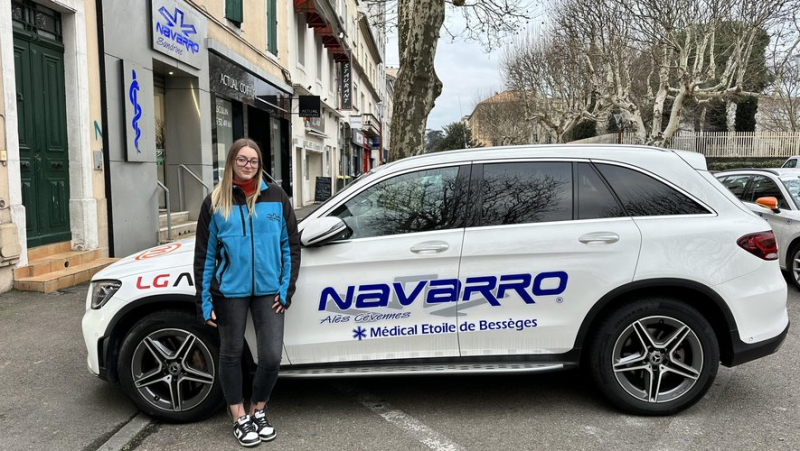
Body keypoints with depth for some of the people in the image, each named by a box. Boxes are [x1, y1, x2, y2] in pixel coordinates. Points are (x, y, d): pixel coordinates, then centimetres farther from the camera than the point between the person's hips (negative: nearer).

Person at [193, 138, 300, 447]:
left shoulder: (275, 197, 1)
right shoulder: (215, 202, 1)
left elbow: (291, 245, 3)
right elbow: (204, 255, 2)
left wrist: (286, 288, -3)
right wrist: (204, 302, -1)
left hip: (268, 291, 0)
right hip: (230, 291, 0)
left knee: (272, 357, 0)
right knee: (232, 354, 10)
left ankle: (258, 412, 25)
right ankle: (240, 419, 28)